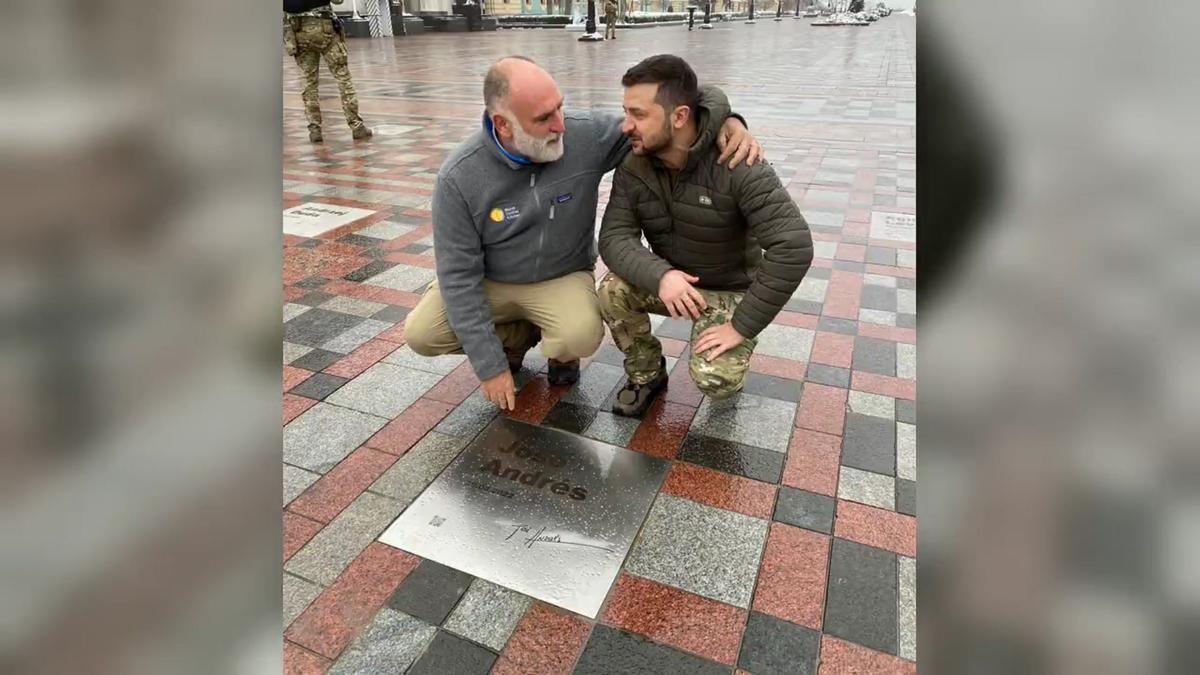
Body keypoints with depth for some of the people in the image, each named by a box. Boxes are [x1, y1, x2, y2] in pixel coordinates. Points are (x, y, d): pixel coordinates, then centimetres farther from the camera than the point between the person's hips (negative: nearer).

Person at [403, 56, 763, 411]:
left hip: (563, 278, -1)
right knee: (420, 334, -17)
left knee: (581, 337, -32)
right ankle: (518, 337, 11)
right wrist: (490, 366, -21)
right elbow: (459, 274, -20)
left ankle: (559, 349, 9)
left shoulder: (586, 135, -21)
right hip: (489, 282, 2)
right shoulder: (459, 177, -23)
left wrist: (724, 117, -30)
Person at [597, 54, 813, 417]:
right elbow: (614, 237, -19)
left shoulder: (737, 165, -28)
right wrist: (660, 275, -40)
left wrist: (743, 324, -30)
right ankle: (646, 374, 1)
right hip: (670, 280, 4)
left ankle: (730, 357, 14)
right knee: (612, 290, -25)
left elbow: (793, 246, -33)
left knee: (714, 380, -25)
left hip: (729, 289, -4)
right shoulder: (633, 167, -13)